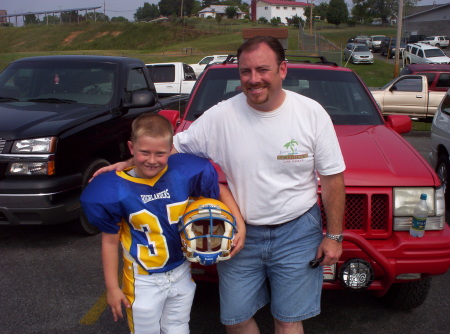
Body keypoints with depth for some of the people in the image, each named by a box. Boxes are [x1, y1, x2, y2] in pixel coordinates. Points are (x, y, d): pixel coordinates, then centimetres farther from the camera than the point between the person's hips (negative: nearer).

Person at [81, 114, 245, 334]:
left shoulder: (185, 173, -15)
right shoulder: (116, 190, -17)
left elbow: (220, 191, 2)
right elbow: (110, 241, -8)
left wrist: (239, 224, -9)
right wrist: (112, 287, -4)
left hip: (181, 274, 2)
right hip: (143, 281, -2)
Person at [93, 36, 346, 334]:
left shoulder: (312, 113, -11)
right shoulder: (221, 115, -10)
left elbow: (332, 178, -4)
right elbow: (175, 147, 2)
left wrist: (334, 235, -3)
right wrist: (129, 164, -10)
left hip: (297, 232, -1)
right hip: (240, 231, 2)